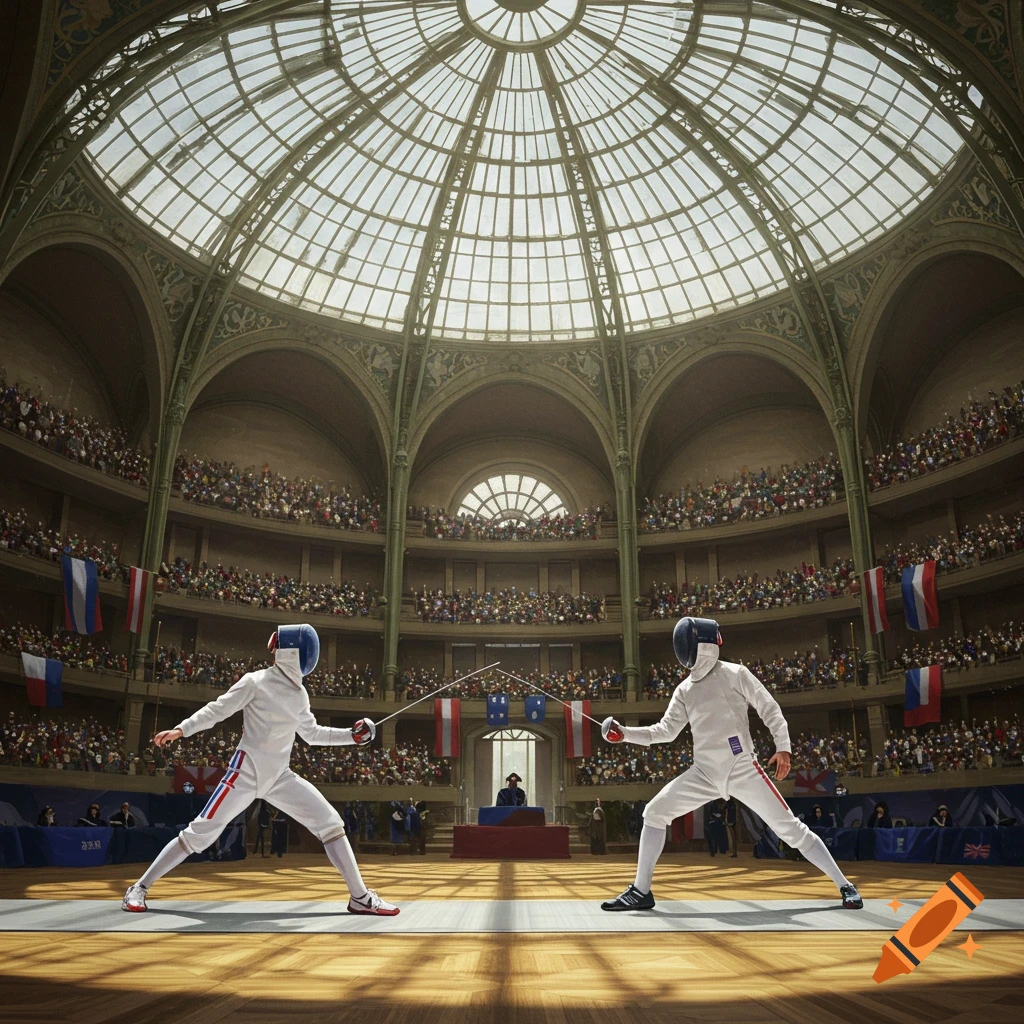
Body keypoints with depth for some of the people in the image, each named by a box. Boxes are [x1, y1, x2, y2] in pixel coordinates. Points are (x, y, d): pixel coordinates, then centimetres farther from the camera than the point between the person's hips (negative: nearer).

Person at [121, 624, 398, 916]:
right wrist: (180, 729, -17)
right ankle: (139, 888, 18)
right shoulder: (256, 681, -10)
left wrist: (352, 735, 7)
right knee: (199, 835, -4)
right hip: (245, 773, -5)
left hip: (279, 777, 5)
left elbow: (311, 733, 18)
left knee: (330, 823, -6)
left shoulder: (299, 693, 8)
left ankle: (360, 897, 0)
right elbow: (216, 711, -6)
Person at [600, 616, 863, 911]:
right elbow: (665, 731, 10)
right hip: (704, 774, 5)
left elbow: (770, 708, -4)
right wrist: (625, 733, -2)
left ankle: (844, 886, 12)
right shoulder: (684, 689, 9)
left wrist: (783, 746, -16)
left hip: (743, 770, -5)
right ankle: (641, 891, 3)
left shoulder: (735, 674, -4)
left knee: (789, 828, -6)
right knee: (655, 813, -5)